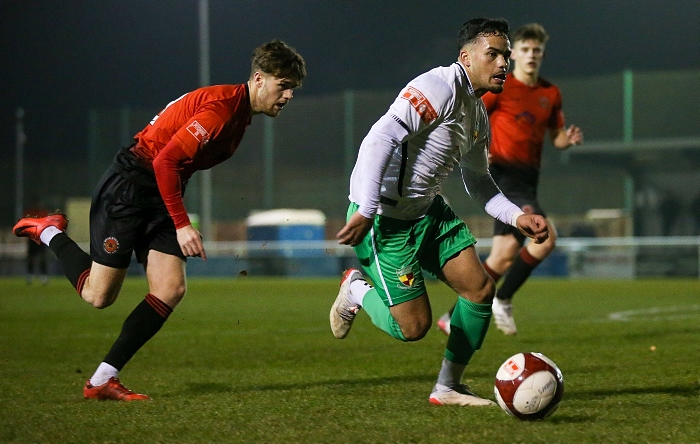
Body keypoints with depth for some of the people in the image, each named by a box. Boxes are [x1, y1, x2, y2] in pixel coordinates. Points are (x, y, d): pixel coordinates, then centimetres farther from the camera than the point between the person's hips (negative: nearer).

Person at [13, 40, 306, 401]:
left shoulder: (240, 112, 10)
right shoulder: (221, 106, -22)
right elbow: (166, 160, -25)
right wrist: (181, 225, -23)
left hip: (161, 195, 9)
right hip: (127, 190, -9)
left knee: (171, 290, -7)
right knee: (98, 295, -3)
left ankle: (102, 381, -3)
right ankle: (49, 233, 24)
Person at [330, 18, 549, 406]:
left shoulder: (478, 114, 12)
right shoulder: (439, 88, -19)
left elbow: (477, 181, 24)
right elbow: (380, 139, -28)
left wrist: (517, 218, 8)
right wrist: (365, 212, -32)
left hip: (427, 210, 9)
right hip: (384, 216, -9)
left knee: (481, 289, -1)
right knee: (413, 326, -10)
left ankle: (448, 388, 15)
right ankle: (358, 290, 21)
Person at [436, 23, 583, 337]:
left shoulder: (550, 94, 13)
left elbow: (556, 137, 21)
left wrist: (569, 139, -3)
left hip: (527, 178, 7)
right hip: (502, 173, -7)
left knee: (504, 256, 3)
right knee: (546, 235, -22)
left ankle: (453, 318, 13)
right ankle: (503, 300, -9)